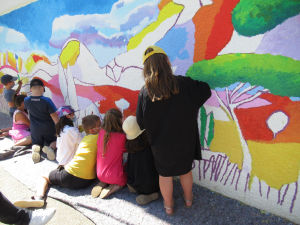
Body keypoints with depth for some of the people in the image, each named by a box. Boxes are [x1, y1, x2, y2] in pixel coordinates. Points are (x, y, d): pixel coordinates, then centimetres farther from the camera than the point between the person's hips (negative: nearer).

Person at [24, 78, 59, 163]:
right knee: (53, 141, 20)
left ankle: (36, 148, -12)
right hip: (48, 128, -3)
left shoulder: (26, 100, -10)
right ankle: (50, 147, -16)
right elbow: (54, 116, -18)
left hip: (35, 129, 3)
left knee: (36, 143, 25)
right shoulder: (47, 101, -22)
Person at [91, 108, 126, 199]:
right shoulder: (122, 136, -21)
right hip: (115, 176, -5)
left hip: (100, 174, 5)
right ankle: (115, 186, -1)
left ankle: (102, 184, 9)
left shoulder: (101, 132, -8)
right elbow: (125, 150, -6)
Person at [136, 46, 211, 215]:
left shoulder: (145, 92, -16)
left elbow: (141, 123, -9)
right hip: (185, 142, 1)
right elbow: (206, 91, -2)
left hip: (160, 145, -1)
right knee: (186, 170, 26)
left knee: (165, 174, 21)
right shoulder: (183, 84, -17)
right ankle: (188, 199, 49)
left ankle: (168, 206, 41)